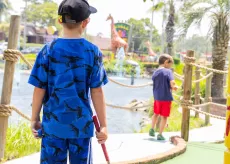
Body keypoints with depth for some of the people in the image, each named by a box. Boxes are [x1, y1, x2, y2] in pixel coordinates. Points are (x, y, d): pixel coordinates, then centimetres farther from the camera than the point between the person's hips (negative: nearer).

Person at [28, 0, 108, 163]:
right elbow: (97, 92, -5)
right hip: (81, 124, 0)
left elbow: (39, 90, -3)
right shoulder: (93, 52, -5)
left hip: (53, 123, 0)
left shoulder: (48, 51, -4)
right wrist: (103, 125, 2)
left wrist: (35, 119, 10)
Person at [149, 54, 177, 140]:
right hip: (166, 97, -5)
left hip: (157, 97, 5)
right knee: (164, 116, 6)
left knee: (156, 114, 26)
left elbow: (156, 85, 8)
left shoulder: (155, 73, 6)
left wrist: (171, 87, 8)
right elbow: (172, 84, -23)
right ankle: (160, 134, 9)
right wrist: (175, 87, -1)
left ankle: (152, 129, 30)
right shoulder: (168, 71, -11)